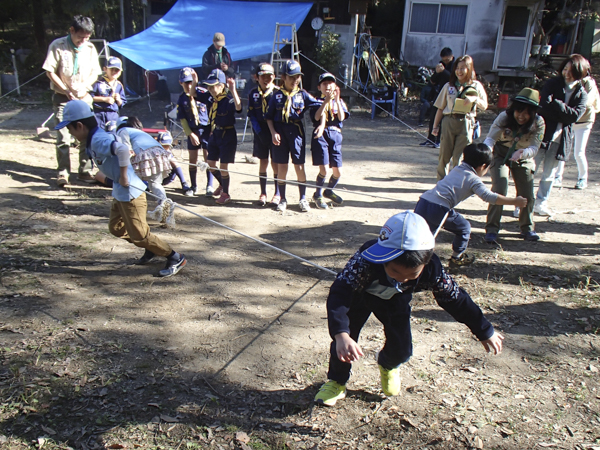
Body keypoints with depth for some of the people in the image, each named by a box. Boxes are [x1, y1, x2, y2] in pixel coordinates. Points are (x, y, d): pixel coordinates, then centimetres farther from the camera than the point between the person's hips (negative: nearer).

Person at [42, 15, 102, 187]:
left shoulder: (90, 48, 1)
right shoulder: (58, 46, -7)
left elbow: (95, 73, 7)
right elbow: (50, 72, -5)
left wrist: (84, 87, -8)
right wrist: (67, 91, -11)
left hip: (84, 97, 3)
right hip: (63, 97, -3)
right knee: (63, 136, -7)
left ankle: (85, 171, 10)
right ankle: (63, 172, 0)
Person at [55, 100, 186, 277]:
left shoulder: (98, 141, -23)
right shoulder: (94, 140, 8)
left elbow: (122, 149, -39)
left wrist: (123, 175, -28)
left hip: (130, 191, -11)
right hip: (119, 191, 11)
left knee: (139, 234, -4)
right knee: (115, 227, 20)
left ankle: (176, 259, 8)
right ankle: (151, 249, 32)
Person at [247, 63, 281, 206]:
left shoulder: (278, 92, -3)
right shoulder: (253, 94, 4)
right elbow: (251, 115, 3)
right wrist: (259, 132, -8)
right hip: (260, 132, 2)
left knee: (275, 162, 1)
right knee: (263, 162, 6)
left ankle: (277, 194, 11)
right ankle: (263, 193, 15)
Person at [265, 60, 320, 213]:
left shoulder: (302, 94, 5)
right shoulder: (277, 96, 4)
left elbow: (320, 106, 3)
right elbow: (269, 117, 5)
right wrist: (273, 133, -6)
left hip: (296, 132, 0)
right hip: (280, 132, 0)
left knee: (299, 166, 2)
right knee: (282, 167, 5)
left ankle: (303, 199, 14)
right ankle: (283, 199, 17)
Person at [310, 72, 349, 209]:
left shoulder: (339, 102, 16)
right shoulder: (317, 101, 7)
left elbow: (341, 117, -2)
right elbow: (317, 117, -11)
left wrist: (337, 100, -9)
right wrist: (326, 101, -16)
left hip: (335, 136, 3)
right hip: (321, 136, -3)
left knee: (338, 172, 2)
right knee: (324, 169, -14)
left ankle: (329, 191, 31)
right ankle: (318, 194, 11)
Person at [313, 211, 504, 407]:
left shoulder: (431, 270, -34)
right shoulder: (366, 260, -45)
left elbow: (456, 298, -18)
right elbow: (339, 294, -53)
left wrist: (485, 332, -6)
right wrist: (341, 335, -69)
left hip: (395, 300, 2)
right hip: (360, 293, -2)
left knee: (402, 351, -3)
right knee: (345, 340, -14)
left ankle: (387, 365, 35)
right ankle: (337, 382, 16)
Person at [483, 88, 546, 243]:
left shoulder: (538, 123, -22)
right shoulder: (504, 117, -26)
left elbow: (534, 147, -28)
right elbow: (490, 138, -29)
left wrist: (522, 153, -51)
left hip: (524, 159, 2)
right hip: (501, 156, -2)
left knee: (527, 195, 0)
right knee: (499, 189, -20)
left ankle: (527, 228, 23)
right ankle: (492, 229, -12)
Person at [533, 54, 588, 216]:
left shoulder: (581, 94, 5)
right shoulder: (552, 84, 0)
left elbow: (575, 115, -11)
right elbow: (545, 106, -15)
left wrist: (556, 104, -17)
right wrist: (564, 115, -15)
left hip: (561, 139, 3)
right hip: (543, 134, -3)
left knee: (549, 174, 11)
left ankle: (540, 203, 23)